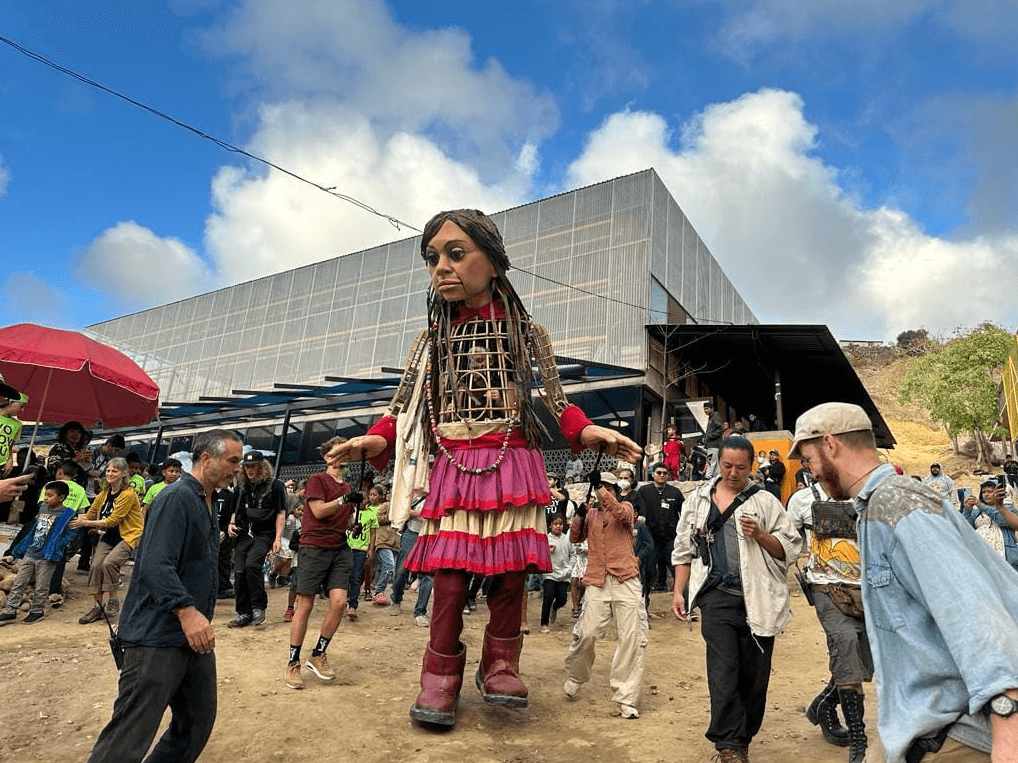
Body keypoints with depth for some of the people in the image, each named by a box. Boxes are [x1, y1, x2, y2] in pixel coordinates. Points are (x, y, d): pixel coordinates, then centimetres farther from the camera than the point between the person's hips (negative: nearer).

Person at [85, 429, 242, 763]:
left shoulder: (207, 503, 14)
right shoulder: (176, 498, -16)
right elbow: (155, 566, -26)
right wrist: (187, 611, -34)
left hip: (195, 635, 10)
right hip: (158, 636, -10)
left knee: (199, 722, 14)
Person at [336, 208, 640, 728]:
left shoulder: (526, 332, 5)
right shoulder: (434, 338, 9)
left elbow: (556, 403, 5)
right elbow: (407, 409, 7)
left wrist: (592, 434, -12)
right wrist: (373, 442, -12)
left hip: (513, 468, 0)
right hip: (454, 470, 1)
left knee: (510, 571, 0)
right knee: (449, 575, -3)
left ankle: (499, 667, 22)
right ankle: (441, 680, 16)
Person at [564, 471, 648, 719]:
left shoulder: (625, 507, 9)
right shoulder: (591, 514, 18)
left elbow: (621, 515, -14)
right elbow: (575, 537, 10)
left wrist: (601, 486, -21)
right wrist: (579, 515, -8)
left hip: (626, 580, -2)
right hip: (597, 582, 2)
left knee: (633, 638, -5)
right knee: (586, 633, -4)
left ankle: (626, 698, 6)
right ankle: (574, 678, 24)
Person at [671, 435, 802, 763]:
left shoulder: (765, 501, 5)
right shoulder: (698, 499, 10)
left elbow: (790, 549, 4)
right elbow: (684, 549, 14)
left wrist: (760, 535, -14)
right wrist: (678, 592, 8)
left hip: (759, 599, 0)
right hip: (718, 597, 0)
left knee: (755, 674, 8)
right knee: (723, 672, -7)